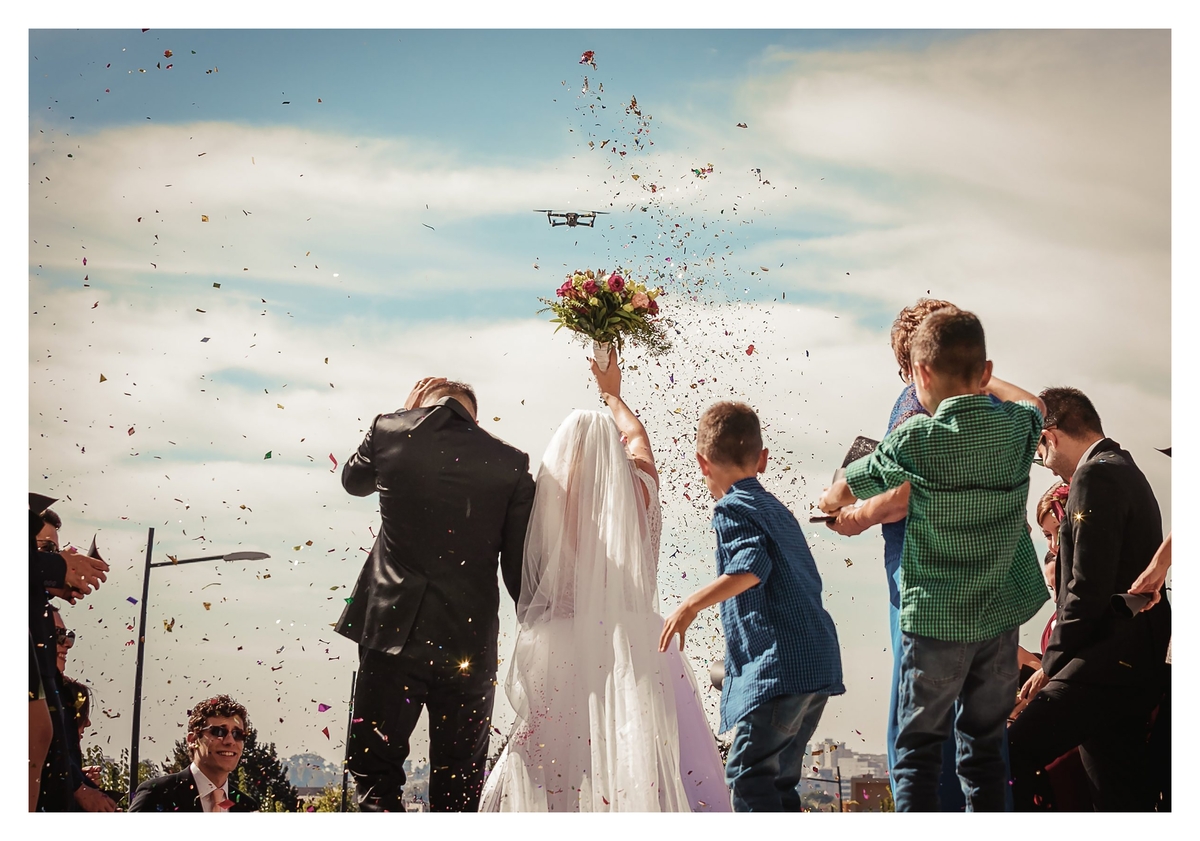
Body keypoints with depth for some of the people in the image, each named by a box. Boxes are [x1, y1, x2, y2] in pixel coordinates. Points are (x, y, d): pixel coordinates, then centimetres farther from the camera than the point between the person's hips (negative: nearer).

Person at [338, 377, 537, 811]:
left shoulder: (389, 432, 0)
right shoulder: (511, 463, 0)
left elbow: (353, 480, 23)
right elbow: (521, 568, 1)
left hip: (394, 631, -1)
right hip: (471, 641, 1)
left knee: (374, 770, 6)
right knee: (458, 786, 11)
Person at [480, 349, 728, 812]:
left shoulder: (548, 499, 1)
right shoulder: (637, 493, 5)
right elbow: (637, 438, 27)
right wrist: (612, 394, 45)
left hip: (558, 651, 0)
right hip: (633, 648, 0)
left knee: (549, 782, 2)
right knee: (641, 773, -2)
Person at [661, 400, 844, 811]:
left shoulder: (733, 509, -5)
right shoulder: (777, 510, 22)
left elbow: (752, 565, -23)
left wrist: (692, 604, -26)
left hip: (778, 665, -9)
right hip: (819, 665, 9)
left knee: (747, 772, -8)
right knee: (779, 776, 16)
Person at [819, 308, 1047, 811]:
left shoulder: (915, 440, -13)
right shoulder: (1017, 429, -2)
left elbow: (834, 499, -1)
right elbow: (1033, 404, 26)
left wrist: (836, 504, 22)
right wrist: (974, 378, 34)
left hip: (934, 619, -4)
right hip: (1001, 617, 4)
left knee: (918, 752, 4)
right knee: (986, 750, 13)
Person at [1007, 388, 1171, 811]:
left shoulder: (1095, 477, -12)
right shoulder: (1126, 471, 19)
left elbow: (1089, 588, -19)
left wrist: (1052, 664, -9)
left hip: (1105, 665, -10)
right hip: (1137, 665, 10)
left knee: (1011, 756, -18)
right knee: (1125, 796, 10)